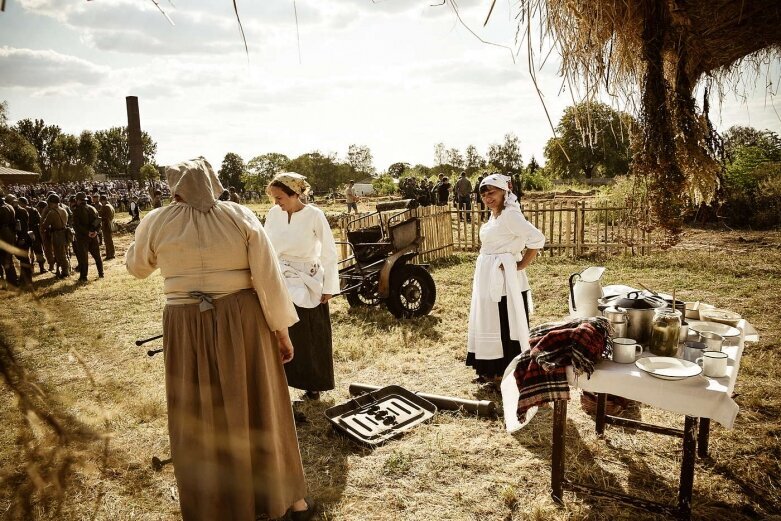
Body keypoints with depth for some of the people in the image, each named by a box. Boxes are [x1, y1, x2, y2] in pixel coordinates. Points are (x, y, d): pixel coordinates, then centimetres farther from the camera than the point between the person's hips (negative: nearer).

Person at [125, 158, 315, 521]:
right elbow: (269, 277, -9)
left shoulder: (157, 222, -2)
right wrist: (282, 329, -2)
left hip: (187, 329, 0)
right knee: (259, 408, 14)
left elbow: (136, 267, 17)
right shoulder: (241, 216, -5)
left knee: (199, 418, 15)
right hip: (243, 322, 0)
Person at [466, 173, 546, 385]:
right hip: (488, 280, 9)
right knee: (489, 324, 16)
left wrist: (521, 266, -17)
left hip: (505, 281, -9)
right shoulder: (494, 216, 11)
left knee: (507, 327, 0)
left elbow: (537, 239, -25)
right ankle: (492, 371, 28)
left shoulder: (510, 214, -16)